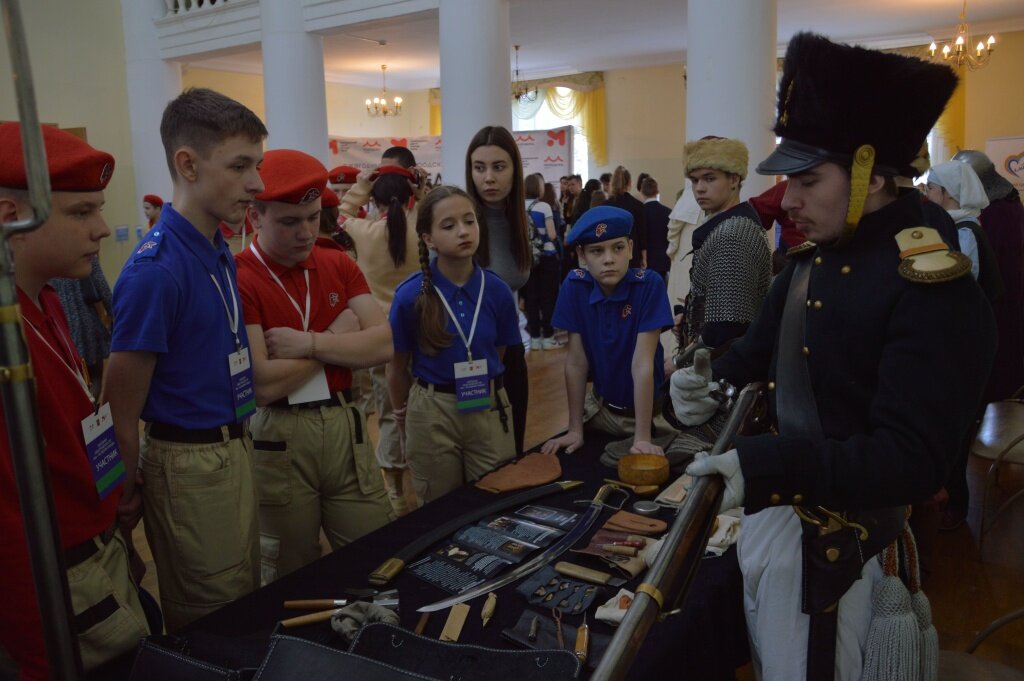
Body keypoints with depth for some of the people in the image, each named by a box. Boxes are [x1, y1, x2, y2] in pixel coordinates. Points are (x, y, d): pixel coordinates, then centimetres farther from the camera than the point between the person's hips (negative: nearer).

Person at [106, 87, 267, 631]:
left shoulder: (219, 251, 5)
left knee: (247, 607, 23)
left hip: (235, 450, 8)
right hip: (190, 464, -8)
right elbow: (121, 411, -16)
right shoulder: (157, 269, -22)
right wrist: (131, 496, -5)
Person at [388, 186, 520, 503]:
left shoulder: (497, 290, -8)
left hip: (489, 409, 2)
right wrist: (404, 415, 10)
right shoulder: (410, 295, -14)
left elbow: (499, 355, 7)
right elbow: (398, 367, -1)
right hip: (432, 412, -1)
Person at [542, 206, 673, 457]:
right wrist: (575, 429, -11)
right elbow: (576, 361, -12)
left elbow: (642, 364, -27)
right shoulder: (574, 286, -16)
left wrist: (642, 437, -28)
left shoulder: (649, 284, -23)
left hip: (649, 408, -3)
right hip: (602, 407, 3)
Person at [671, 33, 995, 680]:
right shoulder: (812, 258, 3)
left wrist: (765, 465, -40)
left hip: (829, 539, -8)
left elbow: (913, 460, -30)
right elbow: (762, 347, 15)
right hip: (769, 509, 8)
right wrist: (712, 384, -8)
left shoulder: (933, 289, -24)